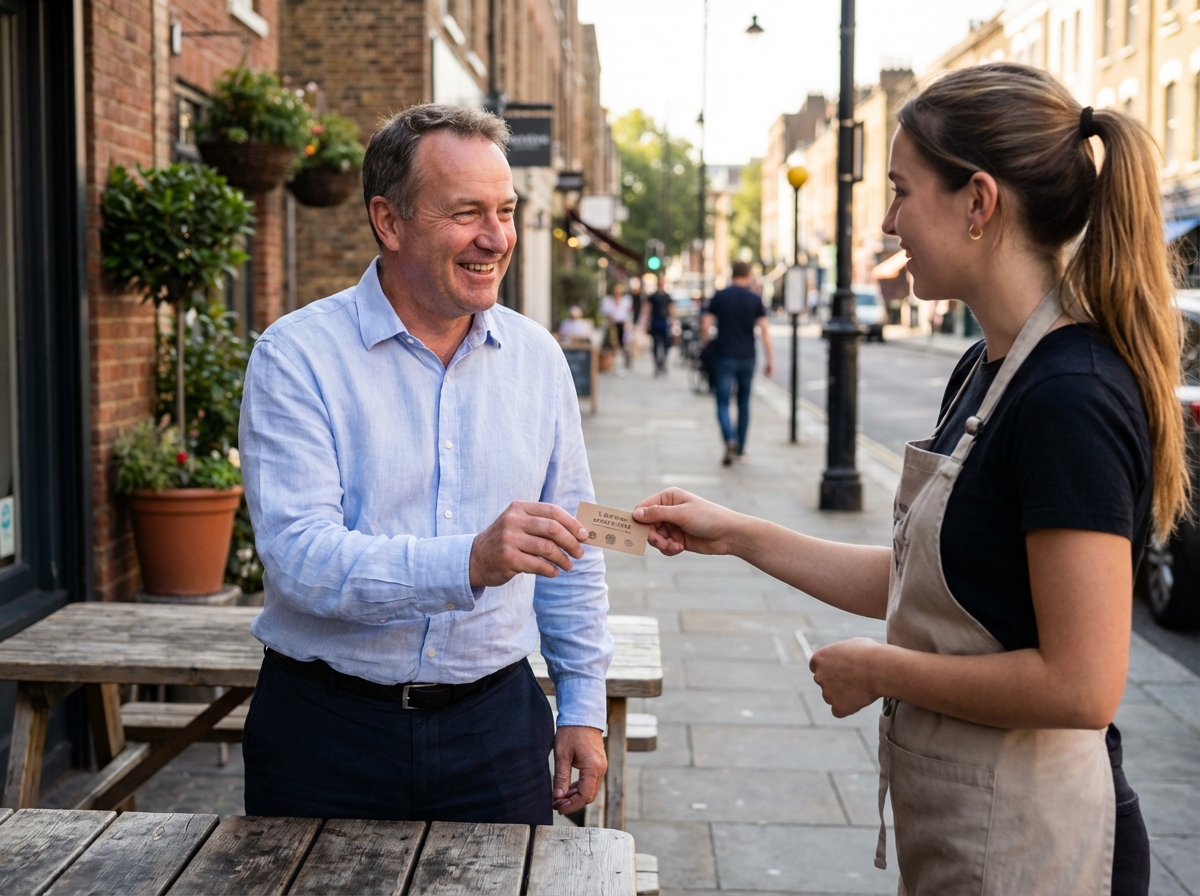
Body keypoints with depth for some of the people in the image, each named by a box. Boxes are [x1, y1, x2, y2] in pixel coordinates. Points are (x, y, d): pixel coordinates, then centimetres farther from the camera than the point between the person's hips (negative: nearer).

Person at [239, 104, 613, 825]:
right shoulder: (298, 356, -10)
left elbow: (571, 549, 12)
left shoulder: (536, 356, 5)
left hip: (496, 719, 3)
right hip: (328, 728, -3)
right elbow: (299, 557, -21)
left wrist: (584, 706, 8)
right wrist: (470, 563, -34)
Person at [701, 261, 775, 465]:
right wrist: (770, 359, -5)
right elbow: (764, 329, -7)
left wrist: (704, 342, 13)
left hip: (724, 357, -1)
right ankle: (741, 449, 20)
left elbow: (706, 324, -6)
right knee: (744, 403, 15)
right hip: (747, 358, 1)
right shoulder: (755, 299, 0)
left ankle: (730, 440, -27)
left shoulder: (719, 296, 0)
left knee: (723, 404, -1)